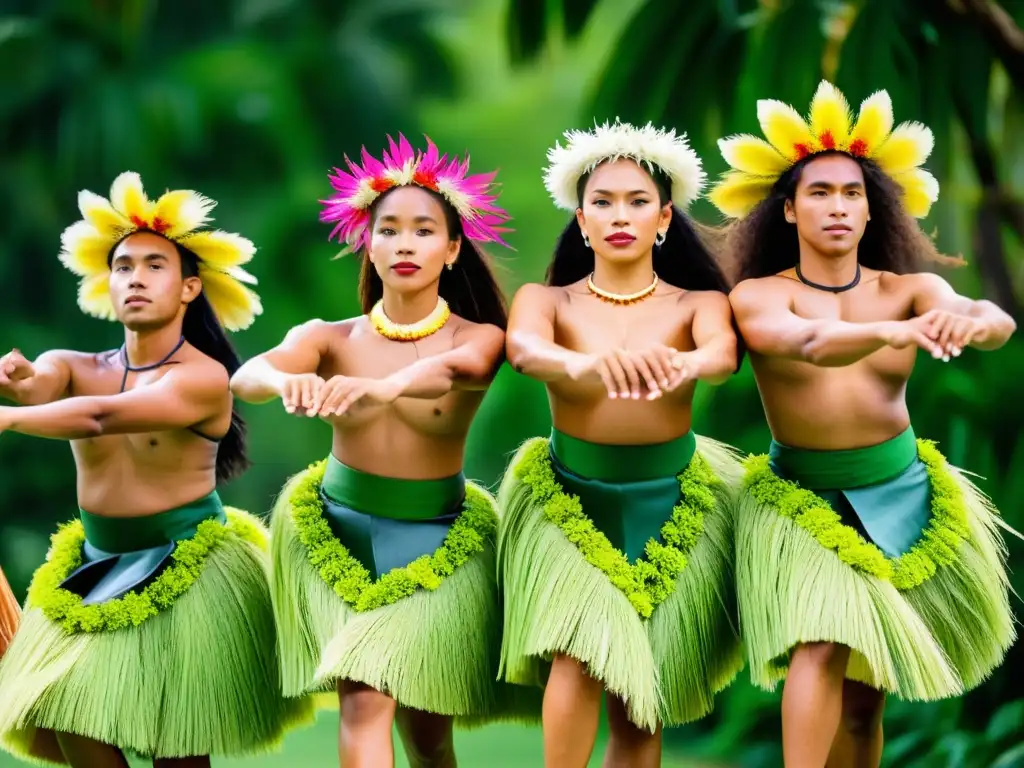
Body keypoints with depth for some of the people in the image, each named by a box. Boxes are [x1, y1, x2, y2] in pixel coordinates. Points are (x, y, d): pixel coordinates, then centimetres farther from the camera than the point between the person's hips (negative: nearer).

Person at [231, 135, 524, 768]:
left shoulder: (476, 337, -8)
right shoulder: (334, 339, -5)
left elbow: (454, 370, -33)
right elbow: (245, 376, -23)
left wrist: (381, 386, -54)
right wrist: (286, 381, -48)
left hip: (434, 541, 0)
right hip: (339, 532, 0)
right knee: (365, 703, -13)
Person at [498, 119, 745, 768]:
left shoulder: (697, 303, 0)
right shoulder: (547, 300, -2)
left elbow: (723, 353, -24)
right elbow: (523, 349, -25)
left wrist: (684, 364, -48)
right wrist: (583, 363, -48)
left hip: (668, 506, 1)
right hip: (571, 498, -1)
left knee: (638, 707, 4)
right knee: (579, 655, -23)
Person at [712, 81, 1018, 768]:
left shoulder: (909, 289, -4)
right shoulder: (759, 296, -8)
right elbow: (807, 343, -30)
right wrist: (894, 333, -49)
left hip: (901, 495, 2)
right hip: (801, 497, -2)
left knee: (866, 692, 8)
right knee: (823, 644, -24)